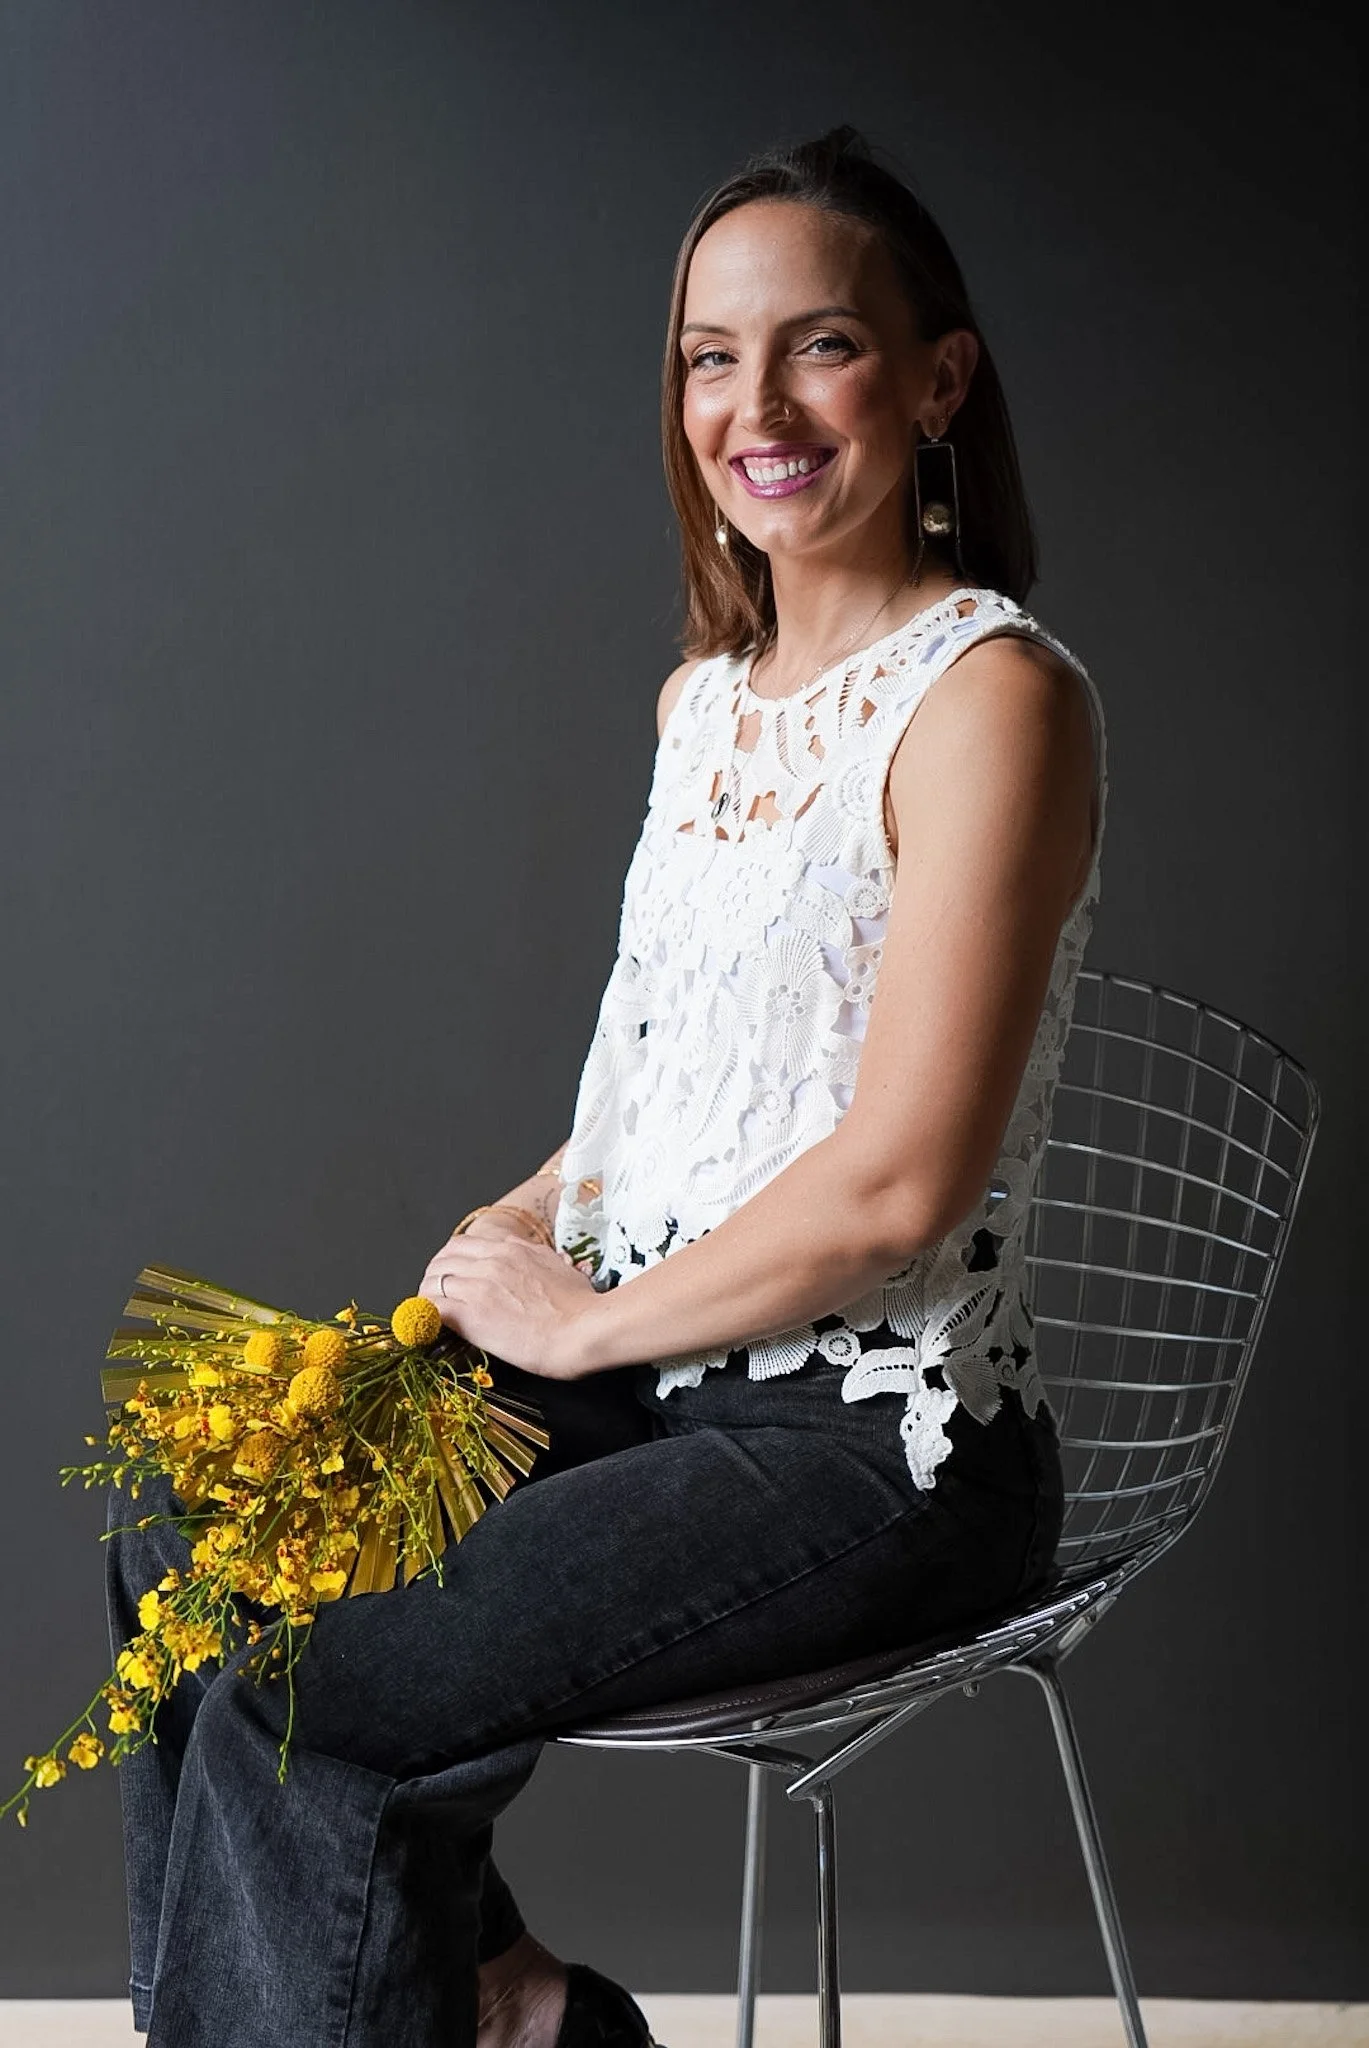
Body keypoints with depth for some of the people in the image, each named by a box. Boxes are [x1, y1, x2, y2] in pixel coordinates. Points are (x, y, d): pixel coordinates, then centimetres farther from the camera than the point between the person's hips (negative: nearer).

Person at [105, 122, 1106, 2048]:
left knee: (294, 1706, -14)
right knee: (181, 1554, 4)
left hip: (872, 1450, -8)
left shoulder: (992, 699, -16)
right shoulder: (706, 695, 12)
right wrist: (500, 1250, 1)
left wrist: (577, 1319, -10)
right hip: (649, 1374, 9)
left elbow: (894, 1184, -21)